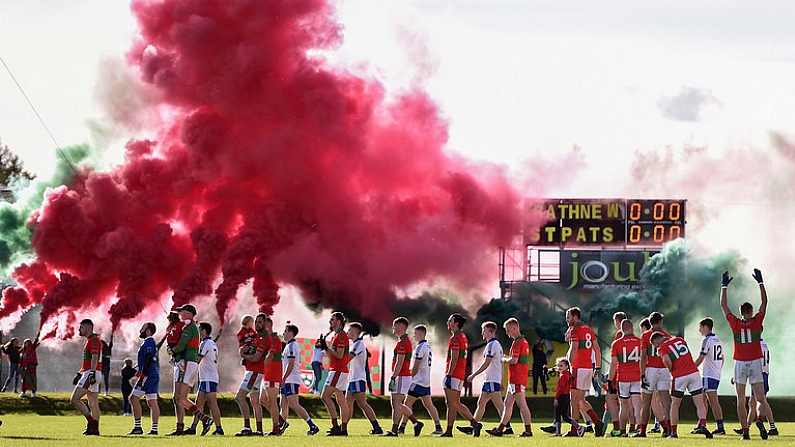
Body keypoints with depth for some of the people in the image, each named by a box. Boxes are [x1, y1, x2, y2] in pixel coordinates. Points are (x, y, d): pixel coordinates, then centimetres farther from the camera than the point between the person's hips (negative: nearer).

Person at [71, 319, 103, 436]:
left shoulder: (93, 339, -10)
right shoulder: (89, 340, 22)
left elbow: (94, 357, -21)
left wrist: (92, 373, -29)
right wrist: (79, 374, 28)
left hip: (91, 373, -11)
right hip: (87, 373, 11)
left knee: (75, 399, -12)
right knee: (93, 404, 8)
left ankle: (91, 421, -14)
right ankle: (95, 429, 6)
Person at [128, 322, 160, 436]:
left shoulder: (148, 342, -11)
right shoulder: (151, 342, 21)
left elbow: (148, 360, -19)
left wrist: (142, 376, -21)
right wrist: (138, 374, 29)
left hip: (148, 375, -10)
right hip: (154, 375, 10)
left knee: (134, 398, -8)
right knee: (152, 402, 6)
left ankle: (137, 427, -11)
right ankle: (154, 428, 3)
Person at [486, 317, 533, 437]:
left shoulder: (517, 342, -15)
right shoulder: (524, 342, 17)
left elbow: (514, 360, -23)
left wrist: (505, 360, -3)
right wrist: (508, 359, 15)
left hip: (517, 379, -10)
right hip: (515, 379, 10)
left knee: (521, 404, -9)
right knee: (508, 404, 13)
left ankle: (528, 430, -10)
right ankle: (500, 429, 16)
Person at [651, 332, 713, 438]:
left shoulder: (662, 348, 0)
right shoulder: (679, 340, 15)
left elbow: (666, 360, -18)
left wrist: (671, 370, 0)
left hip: (679, 377, -3)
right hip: (694, 373, 3)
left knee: (675, 405, 12)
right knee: (700, 403, 3)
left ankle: (673, 431, 12)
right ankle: (703, 425, -15)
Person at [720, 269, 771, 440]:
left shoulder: (735, 324, -3)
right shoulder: (756, 322, -4)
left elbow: (724, 305, 8)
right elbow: (764, 302, 5)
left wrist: (724, 286, 15)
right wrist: (760, 282, 11)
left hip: (740, 363, 0)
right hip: (755, 363, 0)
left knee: (741, 400, 3)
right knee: (761, 399, 2)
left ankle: (745, 431, -3)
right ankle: (760, 419, -27)